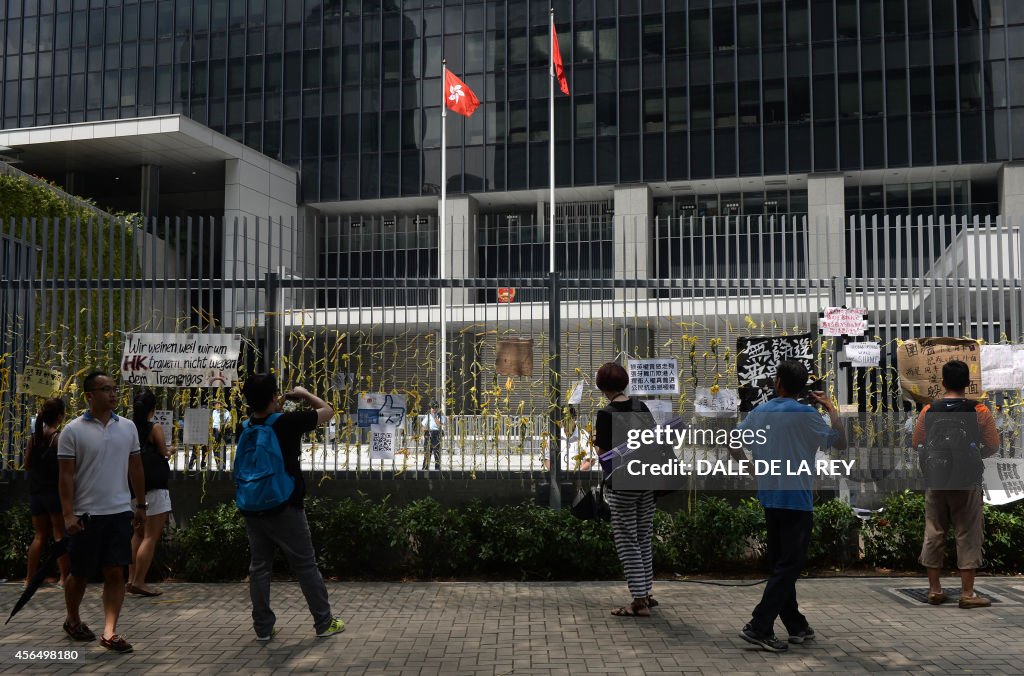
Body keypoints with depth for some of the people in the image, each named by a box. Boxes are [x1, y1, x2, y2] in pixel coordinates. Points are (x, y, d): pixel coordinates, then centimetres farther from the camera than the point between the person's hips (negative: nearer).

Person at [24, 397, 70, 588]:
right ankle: (64, 577, 0)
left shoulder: (34, 437, 5)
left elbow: (27, 465, 12)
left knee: (40, 536, 15)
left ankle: (30, 578, 16)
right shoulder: (60, 438, -12)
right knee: (60, 535, 1)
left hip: (36, 492, 6)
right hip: (55, 492, -6)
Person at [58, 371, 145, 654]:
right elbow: (66, 475, -7)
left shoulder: (127, 427, 6)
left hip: (120, 512, 3)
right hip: (86, 514, -3)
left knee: (116, 573, -1)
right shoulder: (73, 431, -6)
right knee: (80, 574, 11)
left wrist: (141, 505, 12)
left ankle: (109, 632, 3)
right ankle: (72, 620, 34)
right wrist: (68, 514, -13)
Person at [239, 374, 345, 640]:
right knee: (305, 566, 5)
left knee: (259, 567, 12)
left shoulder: (245, 428, 3)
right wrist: (304, 394, 10)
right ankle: (324, 623, 12)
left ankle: (263, 627, 16)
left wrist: (279, 405, 22)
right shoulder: (288, 423, -14)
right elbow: (327, 410, -3)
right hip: (285, 509, -5)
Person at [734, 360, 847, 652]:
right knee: (790, 565, -2)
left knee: (780, 562, 14)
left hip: (769, 497, 6)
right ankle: (759, 626, -8)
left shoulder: (759, 412, 5)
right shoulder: (806, 414, -12)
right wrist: (832, 409, 4)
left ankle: (796, 625, 23)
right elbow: (841, 442, -5)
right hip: (796, 499, -6)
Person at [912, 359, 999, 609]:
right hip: (967, 481, -2)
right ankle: (967, 593, 7)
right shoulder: (980, 412, -7)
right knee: (968, 535, 5)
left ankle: (934, 590, 15)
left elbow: (917, 444, 2)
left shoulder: (929, 410, -2)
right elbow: (993, 447, -3)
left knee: (934, 533, 10)